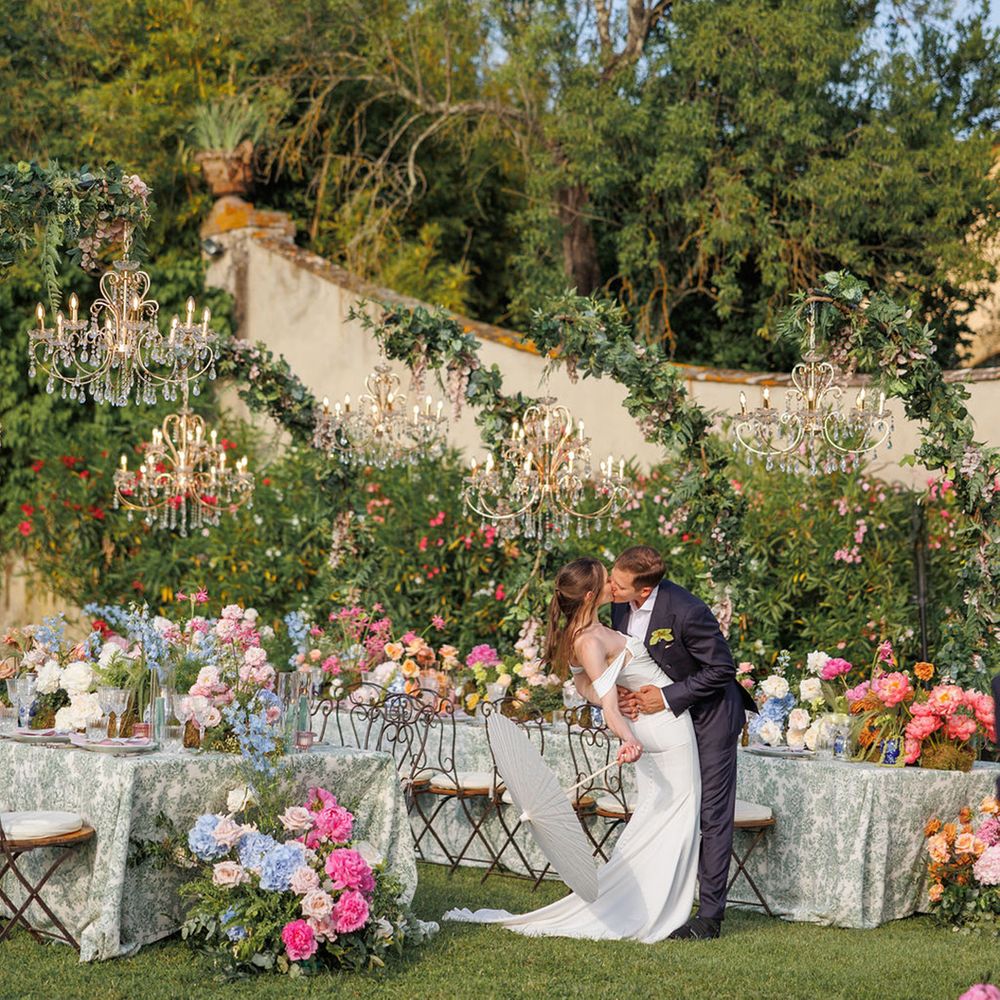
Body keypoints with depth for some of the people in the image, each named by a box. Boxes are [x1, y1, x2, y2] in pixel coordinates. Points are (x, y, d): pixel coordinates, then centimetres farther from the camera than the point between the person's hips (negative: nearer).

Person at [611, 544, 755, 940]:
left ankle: (710, 916, -1)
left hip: (710, 714, -8)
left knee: (712, 815, -4)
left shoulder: (686, 612, -31)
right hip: (670, 715, 8)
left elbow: (722, 669, -22)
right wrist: (626, 693, -12)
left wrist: (668, 697, -23)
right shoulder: (620, 607, -8)